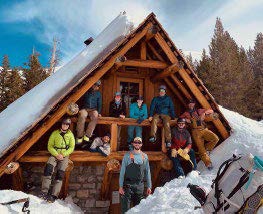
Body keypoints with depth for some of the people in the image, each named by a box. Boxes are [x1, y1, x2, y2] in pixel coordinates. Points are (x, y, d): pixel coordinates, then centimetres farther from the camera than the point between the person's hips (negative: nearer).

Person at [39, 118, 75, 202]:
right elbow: (50, 146, 4)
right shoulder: (55, 133, 8)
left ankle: (54, 195, -24)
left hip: (65, 155, 0)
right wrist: (57, 154, -11)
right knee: (48, 168, -28)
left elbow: (71, 148, 5)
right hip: (54, 154, 0)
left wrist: (63, 154, -10)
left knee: (60, 173, -19)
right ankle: (44, 192, -27)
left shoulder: (70, 135, 9)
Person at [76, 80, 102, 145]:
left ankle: (87, 135, -32)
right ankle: (80, 136, -27)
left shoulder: (98, 94, 15)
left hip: (93, 109, 1)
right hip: (85, 108, -1)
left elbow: (99, 104, 15)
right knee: (82, 116, -36)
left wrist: (99, 112, 0)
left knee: (95, 116, -36)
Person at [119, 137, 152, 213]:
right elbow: (122, 171, -3)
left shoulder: (145, 156, 6)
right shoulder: (127, 155, -2)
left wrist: (149, 186, 8)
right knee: (125, 208, -2)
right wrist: (120, 186, -8)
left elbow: (147, 172, 10)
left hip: (140, 185, 3)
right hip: (128, 185, -3)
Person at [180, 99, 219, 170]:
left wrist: (204, 113, -4)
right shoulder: (186, 113, 16)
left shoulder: (199, 111, 18)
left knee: (215, 138, -18)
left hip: (204, 129, 2)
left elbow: (211, 111, 16)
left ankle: (206, 148, 2)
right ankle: (208, 163, -7)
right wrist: (185, 119, -7)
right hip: (196, 132, -2)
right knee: (201, 148, -11)